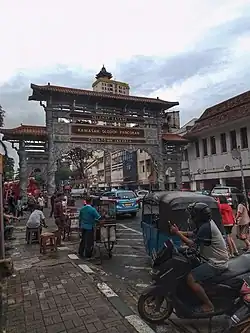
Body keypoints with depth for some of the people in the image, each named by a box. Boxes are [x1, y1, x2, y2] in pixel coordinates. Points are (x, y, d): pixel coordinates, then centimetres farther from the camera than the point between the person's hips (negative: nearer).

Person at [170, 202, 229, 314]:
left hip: (216, 264, -10)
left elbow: (192, 244, -22)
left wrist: (177, 233, -16)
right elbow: (195, 234, 12)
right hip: (216, 259, 10)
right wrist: (179, 232, 1)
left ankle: (208, 305, -5)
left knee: (190, 279, -19)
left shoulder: (206, 227, -24)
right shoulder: (207, 222, 6)